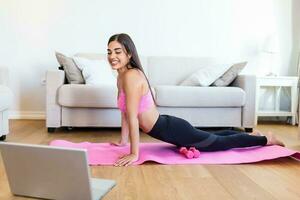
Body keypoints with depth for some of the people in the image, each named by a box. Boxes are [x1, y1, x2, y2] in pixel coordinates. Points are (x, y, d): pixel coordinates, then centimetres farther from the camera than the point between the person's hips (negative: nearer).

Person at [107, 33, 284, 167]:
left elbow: (133, 118, -28)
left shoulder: (132, 76, -25)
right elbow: (125, 112, 13)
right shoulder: (121, 77, 4)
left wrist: (134, 154, -26)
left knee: (222, 143, 11)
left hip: (172, 129, -9)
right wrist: (123, 140, 16)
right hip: (167, 128, 9)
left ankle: (266, 139, 31)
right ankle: (250, 135, 48)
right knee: (213, 139, 29)